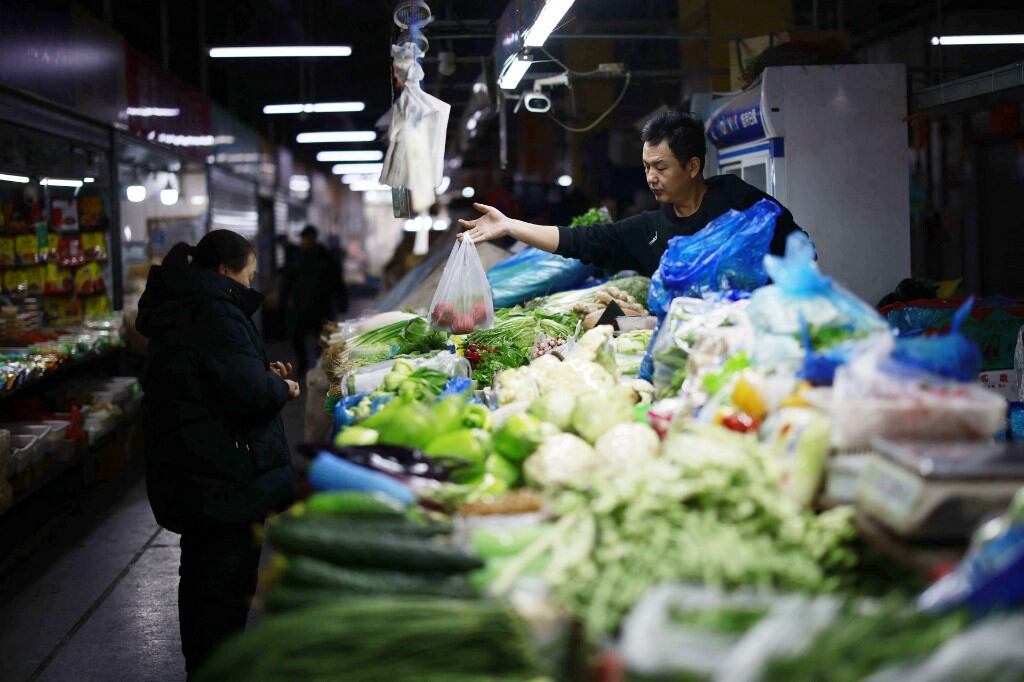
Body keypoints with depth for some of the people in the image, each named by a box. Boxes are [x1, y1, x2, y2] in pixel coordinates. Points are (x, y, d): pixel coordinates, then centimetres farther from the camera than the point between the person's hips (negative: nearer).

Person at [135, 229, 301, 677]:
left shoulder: (180, 309, 11)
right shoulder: (216, 314, -20)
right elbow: (250, 393, -28)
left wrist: (264, 374, 10)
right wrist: (282, 387, -8)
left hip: (189, 473, 11)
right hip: (225, 478, -11)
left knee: (201, 569, 23)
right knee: (229, 581, -2)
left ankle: (200, 663, 37)